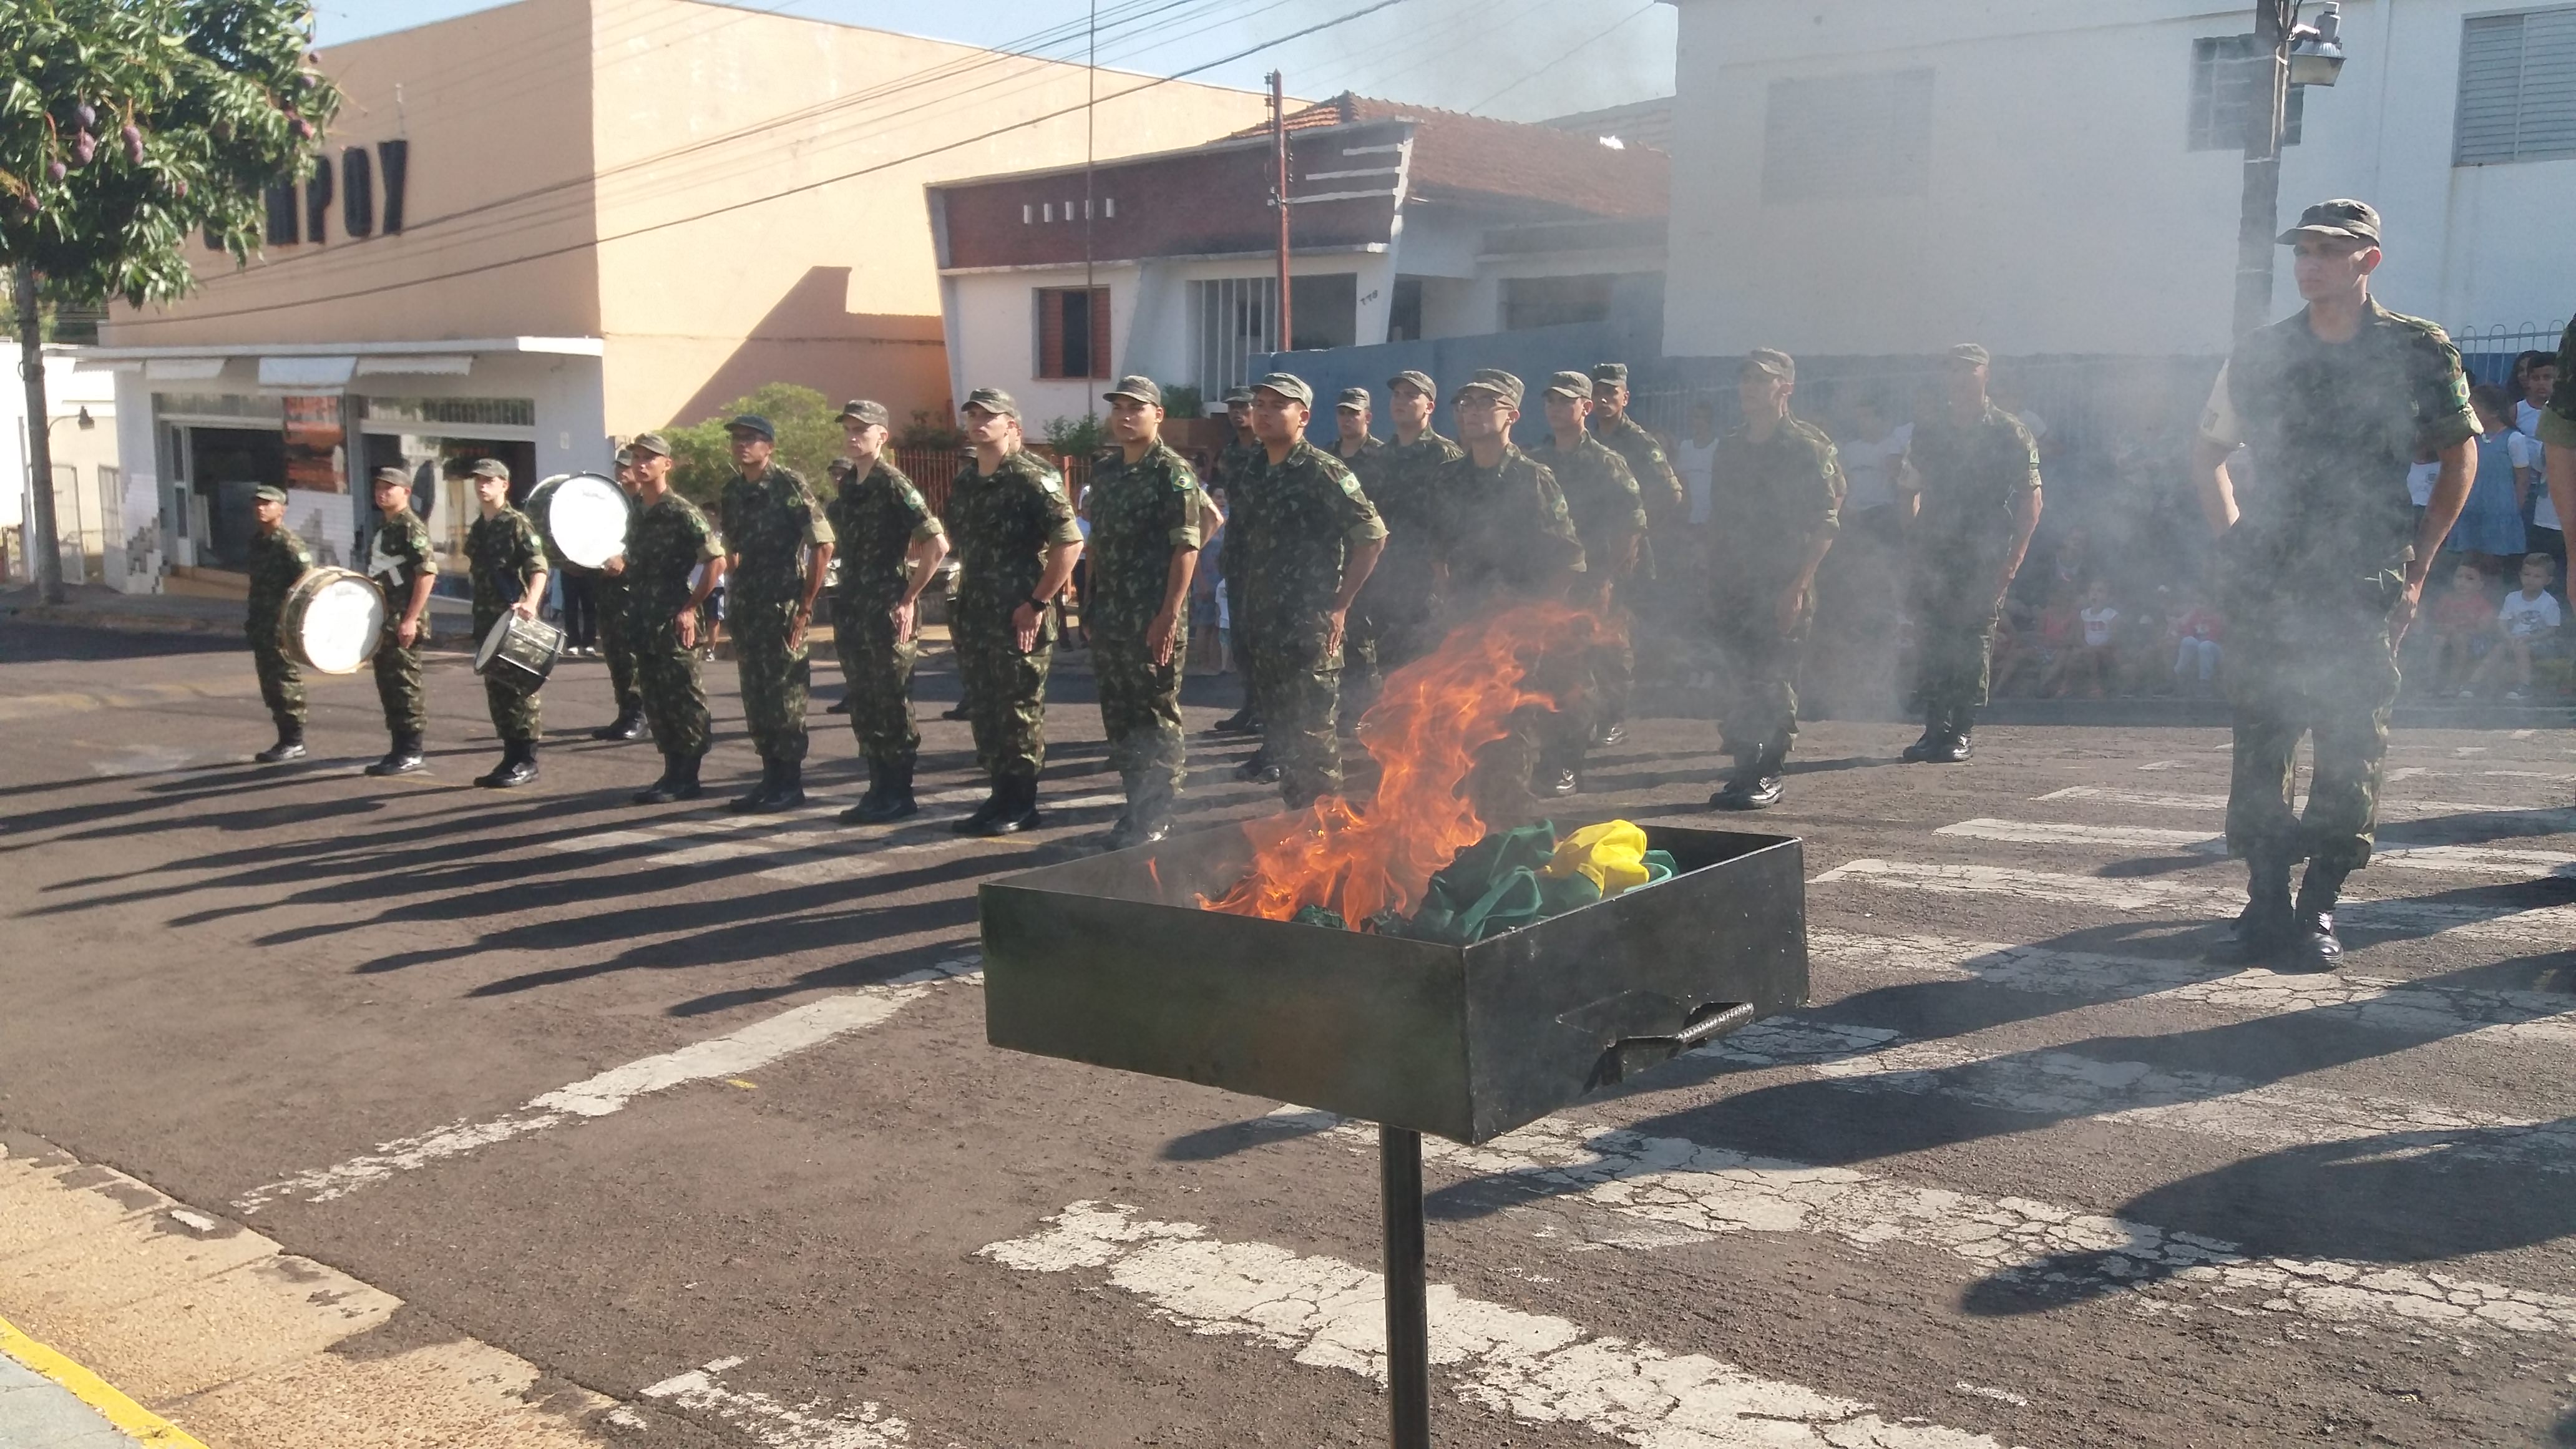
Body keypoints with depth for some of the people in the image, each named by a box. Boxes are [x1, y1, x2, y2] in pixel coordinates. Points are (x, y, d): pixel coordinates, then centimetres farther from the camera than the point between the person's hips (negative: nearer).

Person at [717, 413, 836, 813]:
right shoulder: (732, 492, 11)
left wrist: (805, 605, -14)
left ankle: (791, 783, 3)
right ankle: (771, 777, 17)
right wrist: (733, 606, 12)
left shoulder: (789, 485, -8)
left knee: (784, 695, -4)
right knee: (755, 697, 9)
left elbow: (823, 544, -12)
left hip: (782, 608, -7)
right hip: (746, 610, 7)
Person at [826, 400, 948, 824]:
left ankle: (898, 795, 6)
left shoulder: (894, 485, -11)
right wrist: (844, 602, 15)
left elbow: (937, 543, -17)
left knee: (892, 706, -2)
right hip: (852, 610, 8)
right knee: (863, 706, 11)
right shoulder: (846, 485, 13)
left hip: (888, 613, -8)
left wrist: (909, 598, -15)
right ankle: (879, 789, 20)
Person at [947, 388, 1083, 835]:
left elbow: (1070, 541, -16)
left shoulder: (1033, 478, -11)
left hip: (1020, 617, -8)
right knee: (984, 709, 12)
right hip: (975, 614, 8)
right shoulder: (964, 481, 14)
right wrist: (964, 603, 13)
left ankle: (1021, 805, 6)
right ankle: (1000, 794, 21)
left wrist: (1038, 603, -17)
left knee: (1020, 709, -2)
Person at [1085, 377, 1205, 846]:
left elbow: (1187, 548, -14)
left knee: (1156, 715, 0)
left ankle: (1155, 816, 7)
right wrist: (1095, 605, 13)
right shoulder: (1104, 471, 13)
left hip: (1154, 619, -7)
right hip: (1110, 615, 7)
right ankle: (1136, 804, 23)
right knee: (1119, 714, 12)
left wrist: (1170, 616, -20)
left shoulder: (1173, 472, -8)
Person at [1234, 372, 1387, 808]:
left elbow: (1372, 535, -12)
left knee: (1311, 738, -5)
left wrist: (1340, 605, -11)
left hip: (1309, 629, -8)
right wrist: (1249, 611, 15)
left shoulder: (1323, 472, -11)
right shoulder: (1255, 474, 12)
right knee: (1280, 734, 14)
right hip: (1263, 629, 8)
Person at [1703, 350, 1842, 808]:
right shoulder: (1730, 446, 14)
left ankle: (1770, 776, 5)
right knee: (1735, 680, 5)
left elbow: (1826, 525, -9)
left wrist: (1798, 586, -16)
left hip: (1783, 588, -6)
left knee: (1774, 683, -3)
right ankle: (1745, 770, 14)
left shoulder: (1809, 448, -5)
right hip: (1735, 586, 6)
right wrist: (1715, 576, 11)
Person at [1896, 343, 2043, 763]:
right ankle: (1935, 729, 7)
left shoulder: (2011, 434, 1)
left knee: (1974, 640, -3)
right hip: (1935, 553, 3)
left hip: (1986, 555, -3)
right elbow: (1910, 488, 18)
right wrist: (1914, 533, 3)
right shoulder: (1927, 429, 11)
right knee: (1929, 640, 0)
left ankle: (1961, 733, 1)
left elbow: (2030, 499, 0)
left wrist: (2013, 558, -8)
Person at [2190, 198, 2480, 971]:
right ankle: (2266, 904, 9)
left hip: (2366, 589, -2)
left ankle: (2318, 912, 8)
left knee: (2349, 750, 0)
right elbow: (2208, 454, 19)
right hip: (2269, 587, 2)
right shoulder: (2261, 354, 8)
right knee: (2259, 745, 1)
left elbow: (2460, 456, 10)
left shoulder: (2419, 351, 1)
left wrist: (2418, 562, 4)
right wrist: (2233, 540, 8)